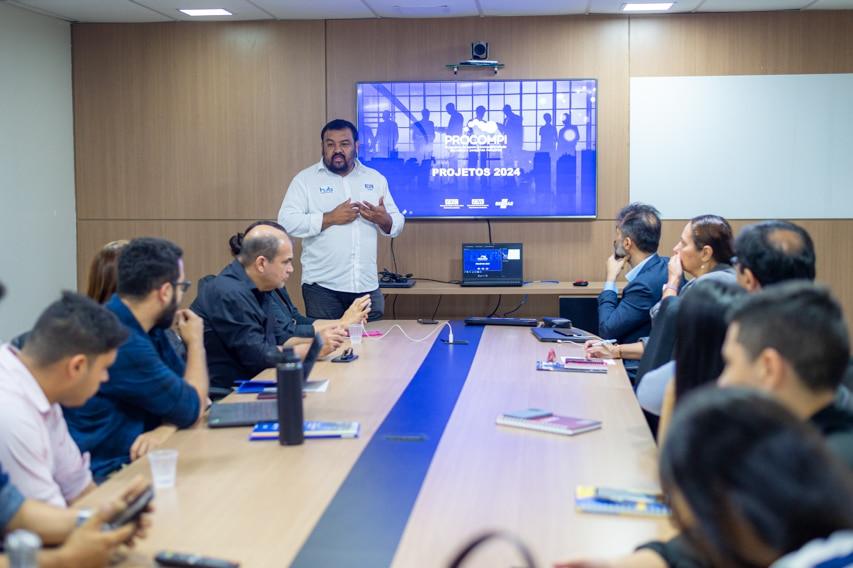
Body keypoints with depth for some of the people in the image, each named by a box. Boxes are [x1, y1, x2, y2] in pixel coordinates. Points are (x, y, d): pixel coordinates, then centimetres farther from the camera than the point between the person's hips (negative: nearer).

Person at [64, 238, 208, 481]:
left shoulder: (149, 329, 6)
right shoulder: (120, 341, -23)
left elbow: (188, 396, 5)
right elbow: (192, 408, -14)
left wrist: (166, 428, -16)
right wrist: (195, 342, 0)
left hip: (137, 460, 8)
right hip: (106, 477, -8)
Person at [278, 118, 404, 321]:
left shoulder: (376, 179, 11)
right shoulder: (305, 179, 0)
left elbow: (397, 223, 12)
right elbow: (286, 222, -10)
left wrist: (383, 219, -11)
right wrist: (330, 218, -17)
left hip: (367, 286, 3)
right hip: (322, 286, -3)